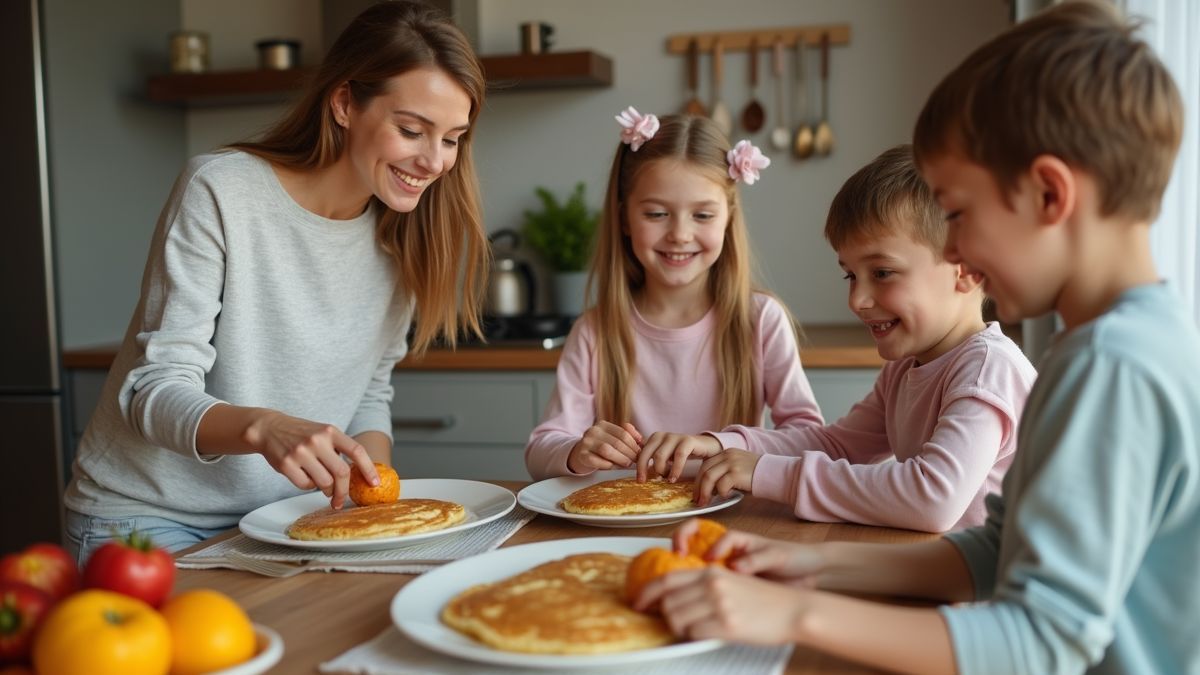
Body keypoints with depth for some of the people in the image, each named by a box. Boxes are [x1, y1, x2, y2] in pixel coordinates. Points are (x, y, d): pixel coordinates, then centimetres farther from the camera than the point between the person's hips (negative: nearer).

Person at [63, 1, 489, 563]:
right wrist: (263, 427, -38)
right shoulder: (221, 190, -16)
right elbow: (157, 390, -18)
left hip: (276, 518, 4)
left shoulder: (401, 234, 0)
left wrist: (373, 486, -12)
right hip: (148, 517, -3)